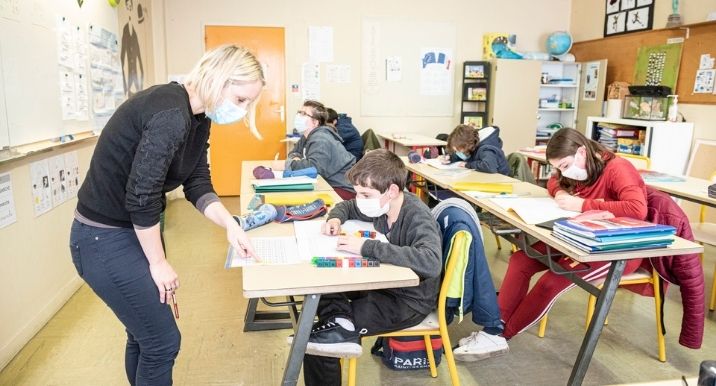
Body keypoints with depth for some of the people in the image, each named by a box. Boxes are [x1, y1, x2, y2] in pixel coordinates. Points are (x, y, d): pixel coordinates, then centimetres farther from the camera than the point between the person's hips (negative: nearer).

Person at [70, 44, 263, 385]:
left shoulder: (198, 117, 3)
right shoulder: (172, 114, -27)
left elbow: (197, 184, 6)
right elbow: (141, 195, -26)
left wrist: (230, 225, -8)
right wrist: (158, 263, -15)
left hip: (136, 228, 9)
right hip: (106, 239, -9)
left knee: (144, 334, 20)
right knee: (163, 340, 1)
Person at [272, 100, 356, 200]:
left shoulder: (320, 140, -21)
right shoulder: (306, 137, 12)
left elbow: (314, 166, -35)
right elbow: (294, 152, 20)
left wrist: (285, 165, -27)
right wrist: (295, 158, -5)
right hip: (329, 183, 9)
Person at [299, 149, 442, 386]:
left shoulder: (418, 218, -26)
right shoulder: (382, 205, -3)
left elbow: (431, 263, -46)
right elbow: (346, 207, 16)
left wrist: (366, 247, -42)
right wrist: (335, 219, -9)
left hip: (409, 302, -9)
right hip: (384, 284, 9)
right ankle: (338, 320, -19)